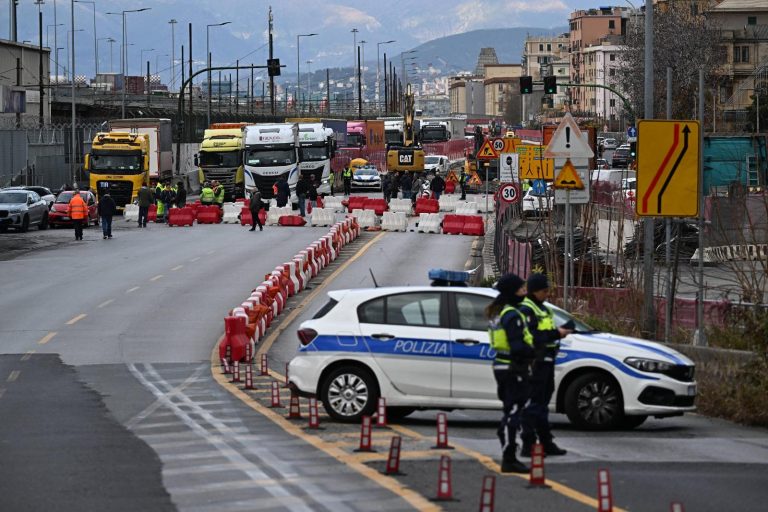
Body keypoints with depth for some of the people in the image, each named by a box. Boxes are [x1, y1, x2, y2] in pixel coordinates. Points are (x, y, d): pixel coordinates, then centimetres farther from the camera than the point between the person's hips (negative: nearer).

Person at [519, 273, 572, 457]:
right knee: (534, 402, -10)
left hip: (546, 361, 10)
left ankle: (546, 442, 22)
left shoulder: (542, 308, 20)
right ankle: (528, 445, -9)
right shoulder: (526, 309, -12)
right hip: (536, 361, -10)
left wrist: (559, 332, 5)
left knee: (543, 402, 15)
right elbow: (531, 337, -22)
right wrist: (555, 334, -22)